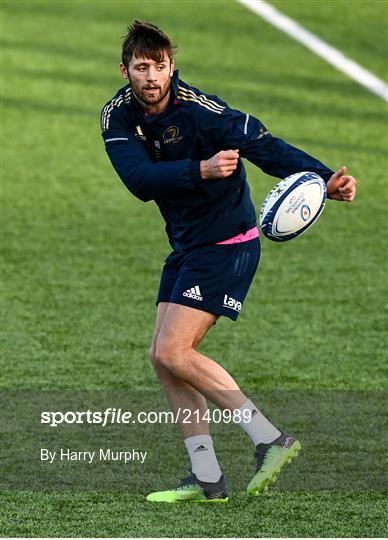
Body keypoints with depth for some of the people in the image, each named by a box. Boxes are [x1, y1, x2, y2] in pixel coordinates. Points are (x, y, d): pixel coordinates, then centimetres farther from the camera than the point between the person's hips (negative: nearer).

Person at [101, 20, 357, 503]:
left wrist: (325, 180, -39)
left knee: (173, 353, -15)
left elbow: (263, 145, -25)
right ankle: (207, 480, 7)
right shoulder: (118, 116, -4)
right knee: (164, 358, 3)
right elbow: (140, 179, -19)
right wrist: (201, 169, -35)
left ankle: (270, 439, -10)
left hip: (226, 242, -7)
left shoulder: (197, 109, -21)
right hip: (187, 245, 7)